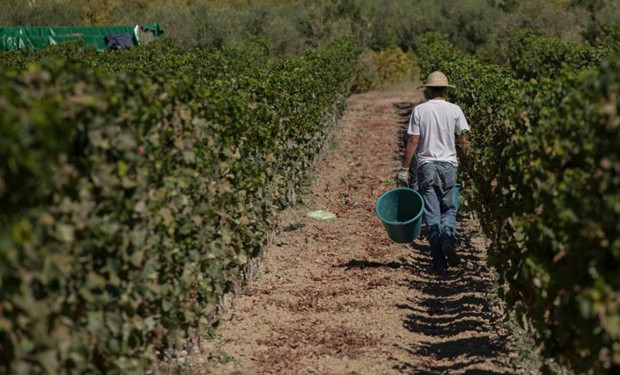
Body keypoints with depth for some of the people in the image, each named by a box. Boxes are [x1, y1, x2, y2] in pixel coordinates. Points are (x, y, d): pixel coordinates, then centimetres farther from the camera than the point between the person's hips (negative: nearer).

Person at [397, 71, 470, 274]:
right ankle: (448, 238, -16)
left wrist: (404, 169, 0)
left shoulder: (419, 110, -2)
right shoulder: (455, 110, 1)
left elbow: (413, 142, -5)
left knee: (431, 214, 2)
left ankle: (439, 262, -1)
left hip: (426, 166, -1)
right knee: (449, 208, 14)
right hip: (448, 165, 1)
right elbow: (464, 140, 0)